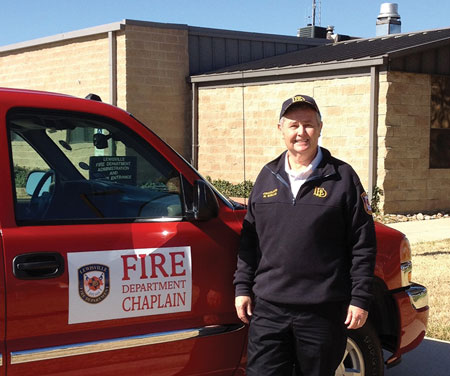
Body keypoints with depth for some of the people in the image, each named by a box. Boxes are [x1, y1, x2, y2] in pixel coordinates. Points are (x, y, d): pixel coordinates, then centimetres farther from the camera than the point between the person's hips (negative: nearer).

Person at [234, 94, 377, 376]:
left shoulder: (342, 177, -2)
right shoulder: (268, 176, 10)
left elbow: (363, 245, -3)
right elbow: (250, 239, 14)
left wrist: (360, 299, -6)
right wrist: (243, 287, 9)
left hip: (323, 311, -3)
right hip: (268, 309, 3)